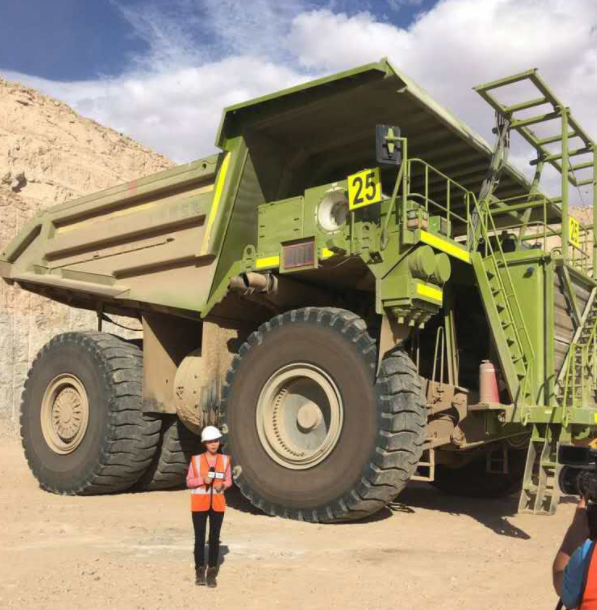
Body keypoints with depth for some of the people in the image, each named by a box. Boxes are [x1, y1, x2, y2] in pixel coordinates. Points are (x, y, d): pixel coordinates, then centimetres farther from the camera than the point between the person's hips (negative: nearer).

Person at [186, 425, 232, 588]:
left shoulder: (224, 460, 2)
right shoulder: (196, 460, -3)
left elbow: (229, 481, 9)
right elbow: (189, 482, 1)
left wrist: (222, 485, -13)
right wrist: (202, 479, -17)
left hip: (217, 504, 1)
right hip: (199, 504, -1)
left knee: (214, 538, 4)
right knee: (200, 539, 4)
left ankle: (211, 573, 14)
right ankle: (200, 571, 19)